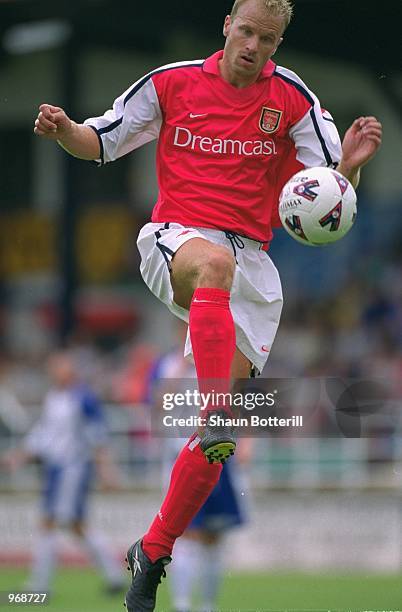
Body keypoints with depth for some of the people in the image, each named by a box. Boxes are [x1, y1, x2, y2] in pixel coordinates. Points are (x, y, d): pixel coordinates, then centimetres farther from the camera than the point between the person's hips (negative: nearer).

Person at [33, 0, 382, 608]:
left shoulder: (292, 97, 4)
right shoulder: (171, 83, 5)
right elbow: (98, 143, 12)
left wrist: (349, 165, -20)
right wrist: (61, 129, -10)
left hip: (252, 260, 2)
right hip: (174, 238, -2)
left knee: (218, 426, -6)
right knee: (215, 262, -41)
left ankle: (153, 553, 6)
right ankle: (215, 416, -52)